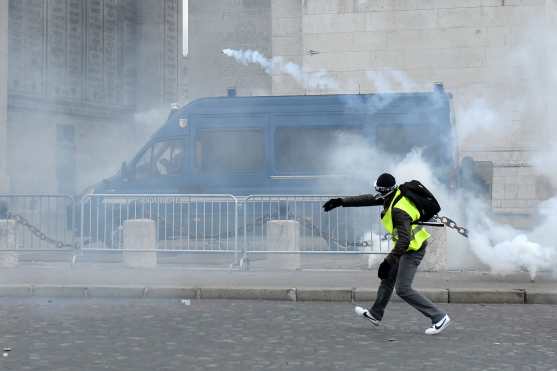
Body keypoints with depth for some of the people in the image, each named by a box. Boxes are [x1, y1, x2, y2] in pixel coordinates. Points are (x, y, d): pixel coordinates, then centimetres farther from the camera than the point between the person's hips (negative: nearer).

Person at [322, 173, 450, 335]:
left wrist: (388, 261, -33)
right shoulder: (391, 195, -3)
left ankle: (439, 317, -7)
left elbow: (404, 241, -34)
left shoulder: (399, 210, -31)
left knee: (403, 289, -9)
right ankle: (375, 314, 39)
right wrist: (341, 202, 6)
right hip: (407, 245, 10)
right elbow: (367, 199, 8)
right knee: (388, 278, 22)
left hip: (413, 249, -10)